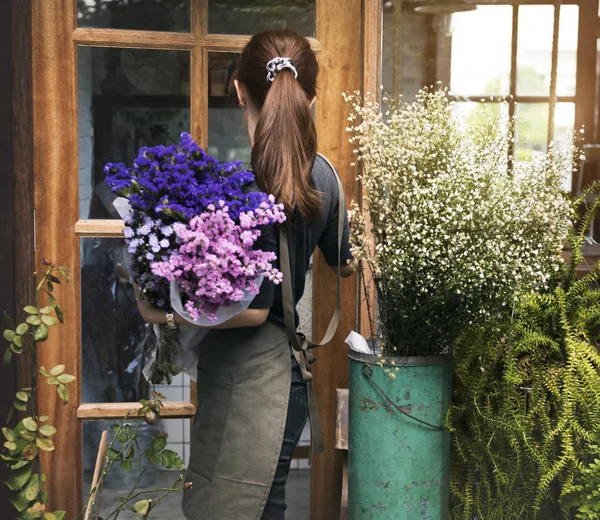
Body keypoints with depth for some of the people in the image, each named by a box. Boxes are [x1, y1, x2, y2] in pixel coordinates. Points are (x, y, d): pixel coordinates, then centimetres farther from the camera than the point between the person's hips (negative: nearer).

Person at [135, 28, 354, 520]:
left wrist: (168, 314, -10)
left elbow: (253, 308, -19)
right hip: (285, 365, 8)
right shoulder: (322, 174, 3)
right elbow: (343, 262, 19)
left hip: (251, 377, -8)